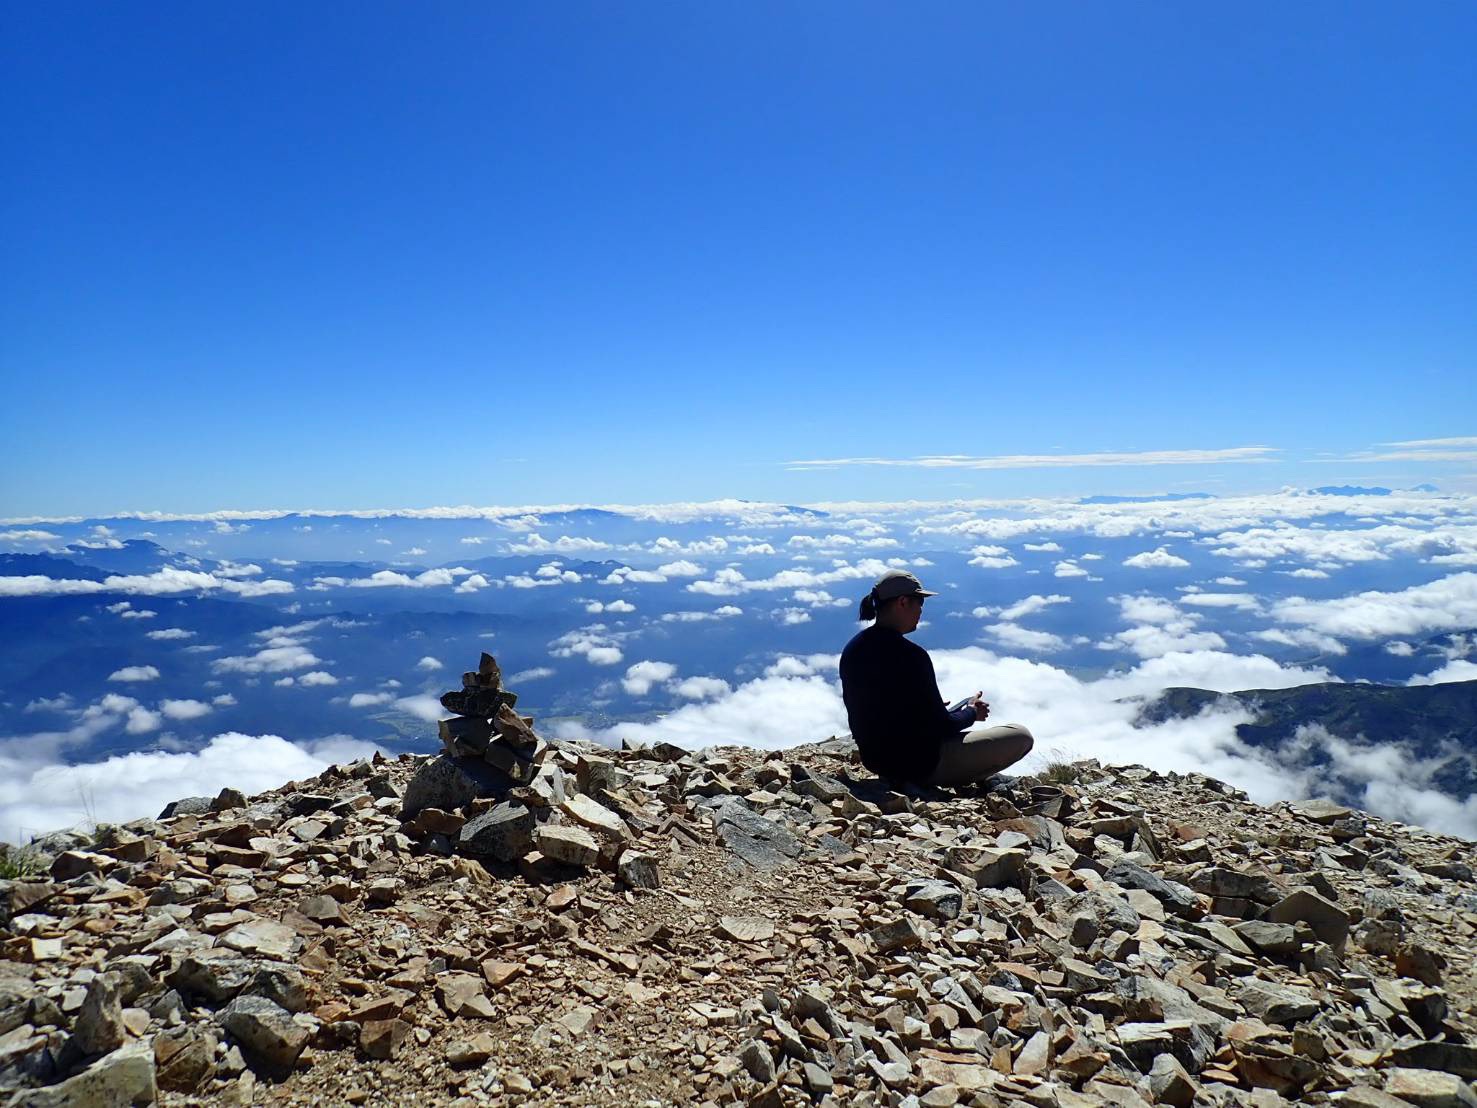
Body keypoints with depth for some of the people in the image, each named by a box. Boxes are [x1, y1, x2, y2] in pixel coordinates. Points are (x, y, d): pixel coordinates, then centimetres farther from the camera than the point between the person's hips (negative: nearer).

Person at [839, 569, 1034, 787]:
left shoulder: (852, 649, -1)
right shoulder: (911, 656, -24)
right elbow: (942, 727, -16)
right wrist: (972, 712, 4)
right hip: (918, 765, -8)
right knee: (1021, 737, -2)